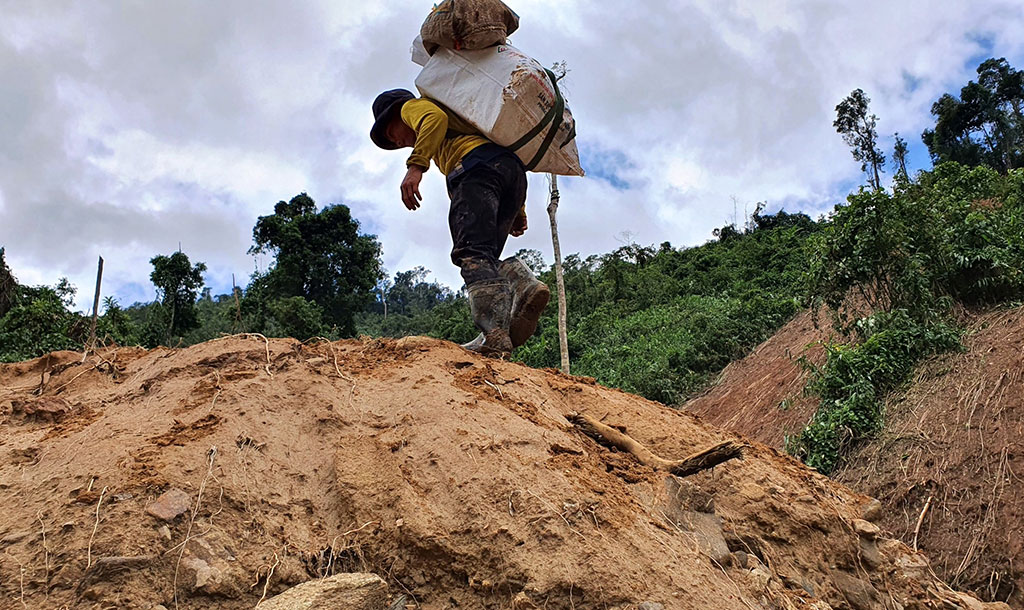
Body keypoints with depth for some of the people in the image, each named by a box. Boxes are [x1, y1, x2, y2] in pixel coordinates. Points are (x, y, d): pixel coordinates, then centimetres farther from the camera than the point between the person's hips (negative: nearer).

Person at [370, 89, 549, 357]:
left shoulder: (413, 106, 22)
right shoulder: (459, 123, 44)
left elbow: (436, 118, -5)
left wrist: (416, 166, -16)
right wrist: (517, 211, 29)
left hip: (478, 165, -8)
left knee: (471, 253, -20)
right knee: (484, 258, 5)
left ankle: (495, 334, -36)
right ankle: (525, 285, -24)